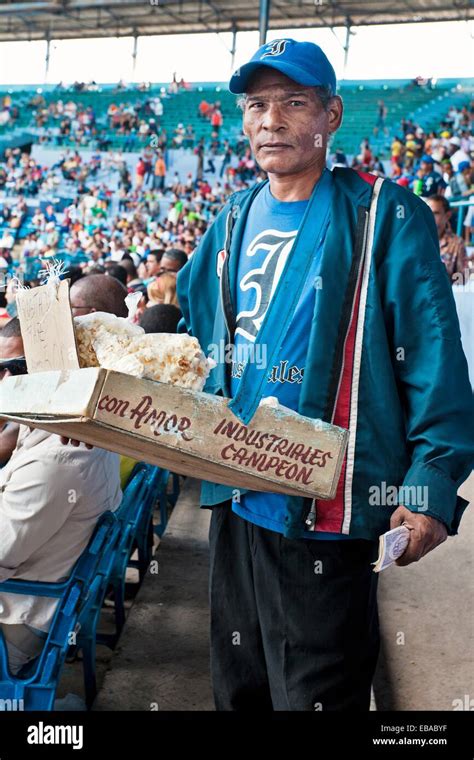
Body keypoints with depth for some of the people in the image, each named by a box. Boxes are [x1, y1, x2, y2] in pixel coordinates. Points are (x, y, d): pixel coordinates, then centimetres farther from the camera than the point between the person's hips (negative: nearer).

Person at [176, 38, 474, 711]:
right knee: (239, 687, 22)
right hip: (234, 498, 6)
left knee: (316, 693, 8)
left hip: (325, 512, -6)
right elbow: (191, 325, 17)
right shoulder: (235, 220, 9)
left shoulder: (385, 218, -9)